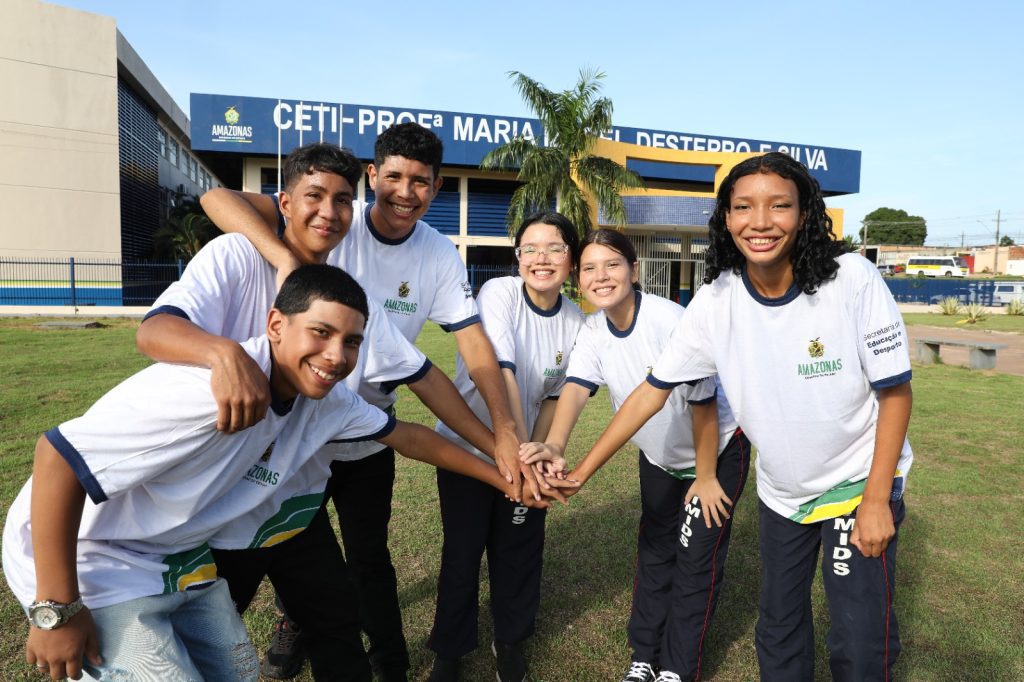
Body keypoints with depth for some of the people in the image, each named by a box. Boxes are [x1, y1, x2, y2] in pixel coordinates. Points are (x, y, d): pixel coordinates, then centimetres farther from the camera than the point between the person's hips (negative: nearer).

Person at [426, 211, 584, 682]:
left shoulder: (576, 322, -5)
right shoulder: (499, 293, -19)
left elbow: (554, 396, 1)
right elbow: (500, 371, -30)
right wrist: (519, 449, -37)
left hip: (524, 450, 4)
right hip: (466, 446, -3)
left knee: (519, 550, 13)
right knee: (462, 552, 7)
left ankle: (510, 641, 38)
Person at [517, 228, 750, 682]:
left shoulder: (672, 322, -31)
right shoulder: (593, 332, -14)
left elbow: (703, 404, -24)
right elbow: (575, 389, -30)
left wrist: (706, 477, -15)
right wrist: (554, 447, -49)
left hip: (718, 451, -5)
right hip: (659, 458, 5)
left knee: (696, 560, 2)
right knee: (653, 552, 14)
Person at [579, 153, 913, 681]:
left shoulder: (852, 279, -23)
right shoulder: (715, 300, -16)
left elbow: (895, 391, -13)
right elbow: (652, 390, -11)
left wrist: (877, 500, -14)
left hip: (860, 483, -2)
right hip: (781, 493, 3)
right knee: (779, 629, 18)